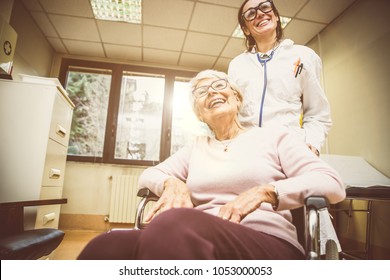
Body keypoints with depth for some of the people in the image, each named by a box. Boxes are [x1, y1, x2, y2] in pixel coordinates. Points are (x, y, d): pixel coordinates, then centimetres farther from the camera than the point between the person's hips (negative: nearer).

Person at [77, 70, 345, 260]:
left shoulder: (274, 136, 13)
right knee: (109, 246, -30)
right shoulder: (197, 147, 24)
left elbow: (333, 184, 3)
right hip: (200, 243, 3)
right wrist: (173, 184, -2)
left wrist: (264, 192, -14)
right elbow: (148, 175, 23)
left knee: (173, 226, -37)